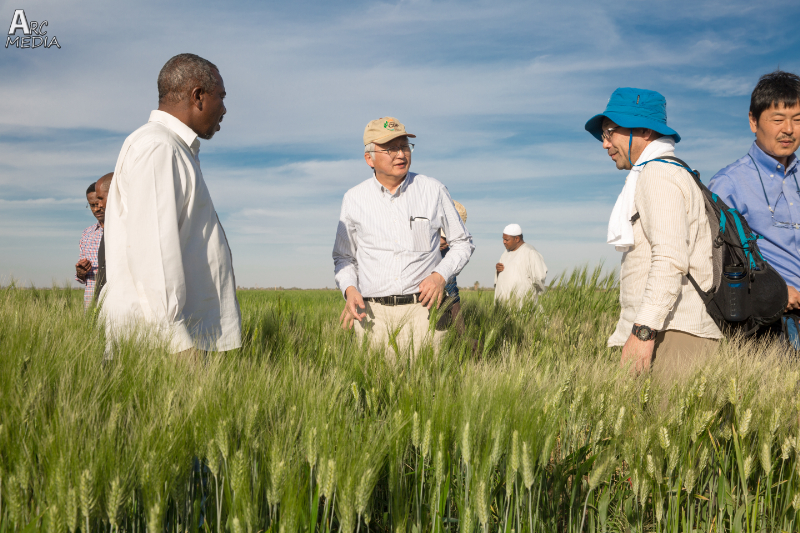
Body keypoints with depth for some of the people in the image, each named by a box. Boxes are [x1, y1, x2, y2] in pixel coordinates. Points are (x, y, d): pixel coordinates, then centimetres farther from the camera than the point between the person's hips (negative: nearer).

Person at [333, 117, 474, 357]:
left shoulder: (433, 190, 5)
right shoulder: (354, 199, 8)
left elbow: (463, 243, 13)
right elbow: (343, 256, 17)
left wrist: (441, 275, -5)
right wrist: (349, 289, -2)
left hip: (421, 308, -1)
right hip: (372, 312, 1)